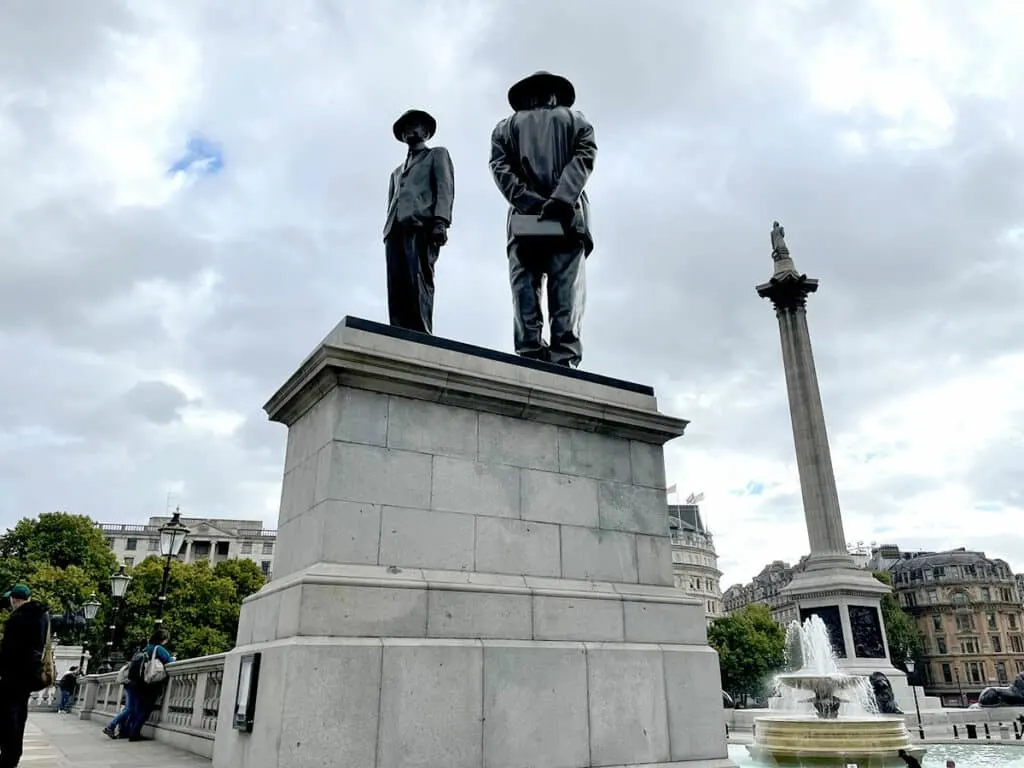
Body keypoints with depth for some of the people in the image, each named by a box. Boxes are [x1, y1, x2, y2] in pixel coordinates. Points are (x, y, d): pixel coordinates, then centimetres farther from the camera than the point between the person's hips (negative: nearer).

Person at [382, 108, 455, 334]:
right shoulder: (397, 171, 38)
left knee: (418, 283, -23)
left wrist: (440, 221, -14)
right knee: (397, 290, -12)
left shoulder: (437, 154, 21)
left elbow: (445, 188, 4)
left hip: (420, 225, -5)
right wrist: (389, 229, 9)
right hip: (396, 229, 5)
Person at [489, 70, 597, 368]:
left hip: (524, 221, 1)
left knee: (525, 293, -6)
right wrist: (560, 201, -11)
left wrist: (533, 204, -6)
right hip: (567, 220, 0)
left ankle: (530, 360, -18)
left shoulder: (506, 126, 23)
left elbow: (500, 168, 5)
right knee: (566, 296, -9)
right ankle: (563, 360, -22)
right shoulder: (575, 121, 22)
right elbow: (584, 157, 1)